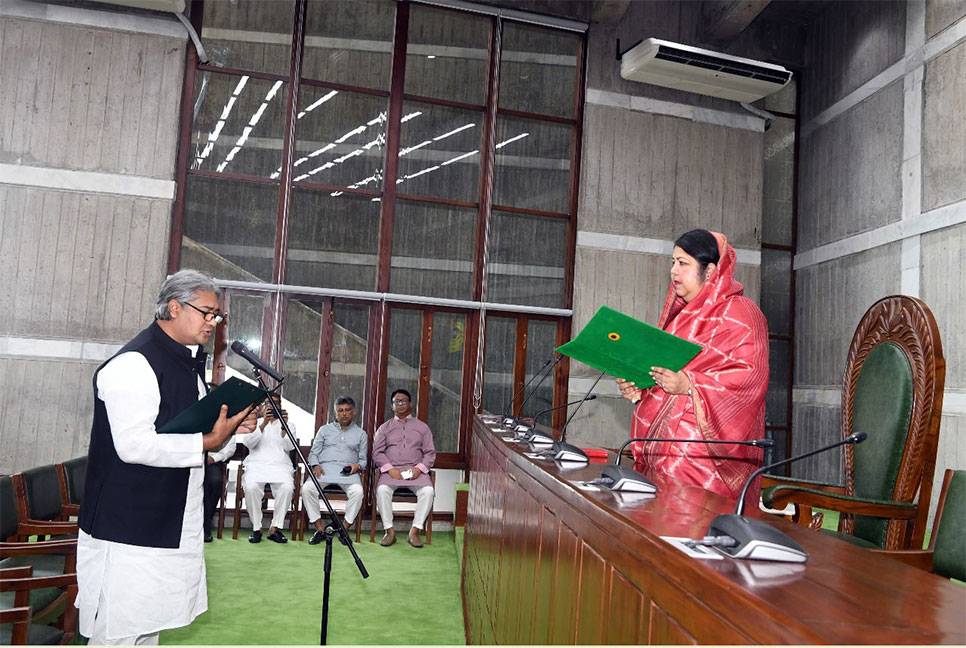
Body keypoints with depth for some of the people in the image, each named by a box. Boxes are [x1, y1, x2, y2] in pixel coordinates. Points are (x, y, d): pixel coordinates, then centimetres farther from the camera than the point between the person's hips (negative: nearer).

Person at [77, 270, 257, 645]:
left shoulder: (189, 361, 13)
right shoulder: (133, 364, -18)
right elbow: (134, 446, -26)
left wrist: (230, 428, 6)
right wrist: (207, 442, -22)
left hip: (172, 523, 9)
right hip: (128, 526, -9)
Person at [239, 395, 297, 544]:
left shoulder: (289, 425, 21)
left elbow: (288, 447, 3)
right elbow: (249, 442, -1)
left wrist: (284, 427, -11)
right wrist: (264, 423, -12)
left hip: (280, 465, 0)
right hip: (256, 464, 0)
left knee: (287, 488, -32)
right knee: (251, 487, -33)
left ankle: (275, 528, -21)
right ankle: (256, 528, -18)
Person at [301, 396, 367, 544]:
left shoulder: (361, 434, 20)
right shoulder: (325, 429, 22)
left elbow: (363, 459, 17)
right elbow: (314, 452, 17)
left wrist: (358, 466, -7)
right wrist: (315, 465, -5)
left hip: (348, 471, -1)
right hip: (324, 468, 1)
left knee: (357, 491, -34)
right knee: (307, 488, -30)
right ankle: (320, 529, -17)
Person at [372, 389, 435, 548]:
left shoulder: (422, 427, 17)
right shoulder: (384, 427, 18)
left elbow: (430, 453, 10)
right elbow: (377, 452, 7)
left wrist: (419, 468, -9)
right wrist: (390, 469, -11)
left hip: (416, 470, 0)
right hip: (391, 470, 0)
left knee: (428, 490, -30)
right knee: (382, 489, -32)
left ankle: (414, 531, -22)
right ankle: (389, 531, -20)